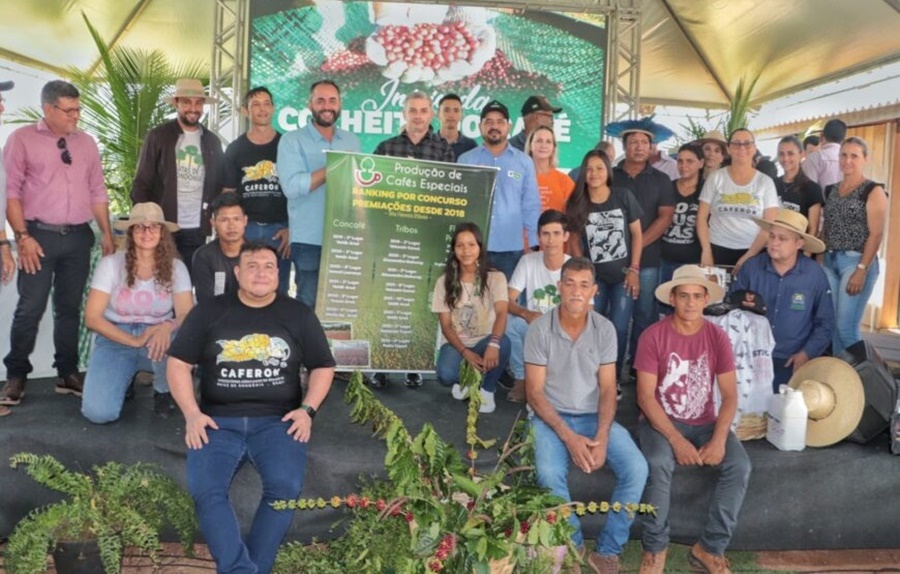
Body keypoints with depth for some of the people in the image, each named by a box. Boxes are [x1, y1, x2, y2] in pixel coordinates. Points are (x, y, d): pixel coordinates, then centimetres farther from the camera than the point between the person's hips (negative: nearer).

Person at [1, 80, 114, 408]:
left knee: (70, 307, 10)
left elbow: (97, 191, 13)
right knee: (30, 308, -2)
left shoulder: (86, 143, 11)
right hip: (40, 235, -3)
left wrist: (106, 233, 8)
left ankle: (67, 373, 19)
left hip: (79, 236, 4)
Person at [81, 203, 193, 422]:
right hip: (116, 340, -1)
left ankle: (163, 391, -1)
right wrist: (134, 341, -21)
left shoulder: (175, 267, -5)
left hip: (157, 339, 1)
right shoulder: (111, 264, -8)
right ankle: (125, 381, 15)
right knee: (98, 412, -23)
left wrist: (168, 327, -35)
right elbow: (92, 318, -9)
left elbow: (187, 315, -11)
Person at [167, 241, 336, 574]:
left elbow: (323, 366, 13)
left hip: (277, 420, 0)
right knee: (204, 489, -26)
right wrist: (191, 414, -4)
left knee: (285, 487, -29)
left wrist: (308, 410, -3)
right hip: (219, 420, 1)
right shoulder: (208, 312, 10)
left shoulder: (299, 315, 10)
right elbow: (178, 362, 10)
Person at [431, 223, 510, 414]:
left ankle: (487, 389, -6)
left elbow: (501, 313, -24)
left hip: (484, 342, 0)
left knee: (502, 343, -36)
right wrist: (465, 353, -23)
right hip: (456, 343, 1)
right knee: (445, 375, -32)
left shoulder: (495, 278, -9)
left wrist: (493, 343, -45)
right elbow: (446, 325, -6)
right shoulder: (444, 281, -4)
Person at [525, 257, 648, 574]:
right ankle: (573, 546, -4)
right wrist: (569, 437, -21)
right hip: (551, 416, -3)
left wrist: (602, 436, -17)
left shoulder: (604, 329, -1)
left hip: (594, 416, 3)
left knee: (636, 468, -21)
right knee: (549, 474, -32)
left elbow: (608, 389, -1)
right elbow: (534, 391, -11)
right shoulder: (539, 329, -10)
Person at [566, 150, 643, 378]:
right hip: (594, 276, 2)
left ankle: (614, 378, 9)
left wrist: (634, 269, -7)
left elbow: (637, 234, -2)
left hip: (623, 274, -1)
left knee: (618, 328, -5)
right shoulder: (576, 203, -2)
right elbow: (574, 240, 3)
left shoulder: (624, 196, -5)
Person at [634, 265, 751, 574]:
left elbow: (730, 395, -5)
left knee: (740, 465, -22)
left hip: (704, 422, 3)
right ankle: (655, 547, -13)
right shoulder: (653, 336, -11)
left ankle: (710, 548, -8)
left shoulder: (717, 337, -2)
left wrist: (719, 439, -21)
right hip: (660, 420, -3)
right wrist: (677, 440, -24)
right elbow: (645, 396, -14)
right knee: (659, 463, -33)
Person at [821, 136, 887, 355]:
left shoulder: (873, 191, -4)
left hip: (856, 261, -6)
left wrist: (862, 270, -18)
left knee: (846, 326, -8)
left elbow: (876, 234, -11)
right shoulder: (831, 190, 14)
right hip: (830, 261, 6)